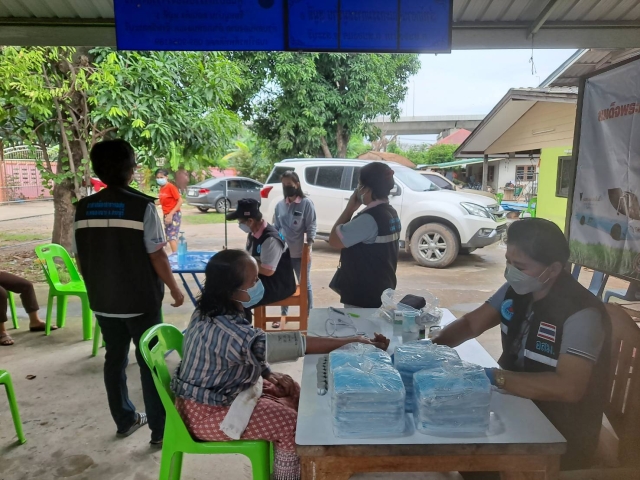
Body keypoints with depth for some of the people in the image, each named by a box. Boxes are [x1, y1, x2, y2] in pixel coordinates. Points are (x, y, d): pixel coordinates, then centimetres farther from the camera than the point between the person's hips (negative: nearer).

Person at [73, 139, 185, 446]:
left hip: (103, 301, 5)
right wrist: (175, 289, -2)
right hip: (141, 301, -5)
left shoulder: (83, 208, 1)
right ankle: (160, 429, 16)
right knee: (150, 362, 6)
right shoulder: (142, 206, -16)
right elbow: (157, 256, -15)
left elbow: (80, 259, 6)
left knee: (114, 360, 18)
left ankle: (125, 420, 33)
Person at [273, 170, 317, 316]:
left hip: (300, 253, -4)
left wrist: (309, 247, -17)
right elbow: (276, 227, 11)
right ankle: (283, 314, 33)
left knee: (305, 285, 10)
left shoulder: (306, 203, -7)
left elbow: (311, 227, -9)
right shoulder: (280, 205, 6)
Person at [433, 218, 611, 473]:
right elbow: (470, 323, 4)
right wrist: (433, 346, -13)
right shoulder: (516, 290, -4)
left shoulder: (581, 314, -25)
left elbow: (569, 388, -35)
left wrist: (495, 377, -32)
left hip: (560, 435, -6)